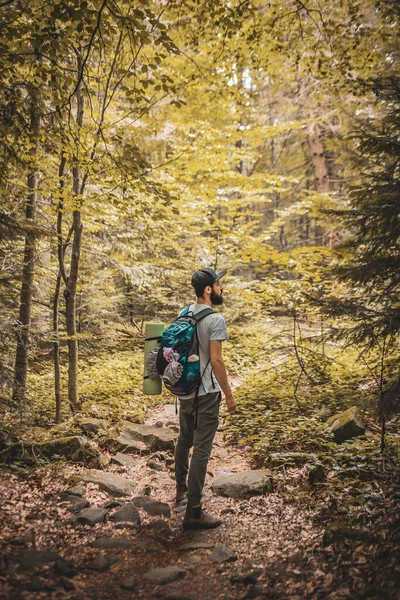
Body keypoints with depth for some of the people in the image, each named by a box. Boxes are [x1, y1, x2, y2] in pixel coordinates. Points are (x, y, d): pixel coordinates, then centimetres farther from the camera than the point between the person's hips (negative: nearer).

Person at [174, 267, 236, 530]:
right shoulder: (215, 319, -18)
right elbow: (216, 360, -21)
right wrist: (229, 394, -13)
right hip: (206, 392, -9)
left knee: (185, 439, 24)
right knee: (202, 448, -3)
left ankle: (182, 487, 42)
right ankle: (194, 512, 2)